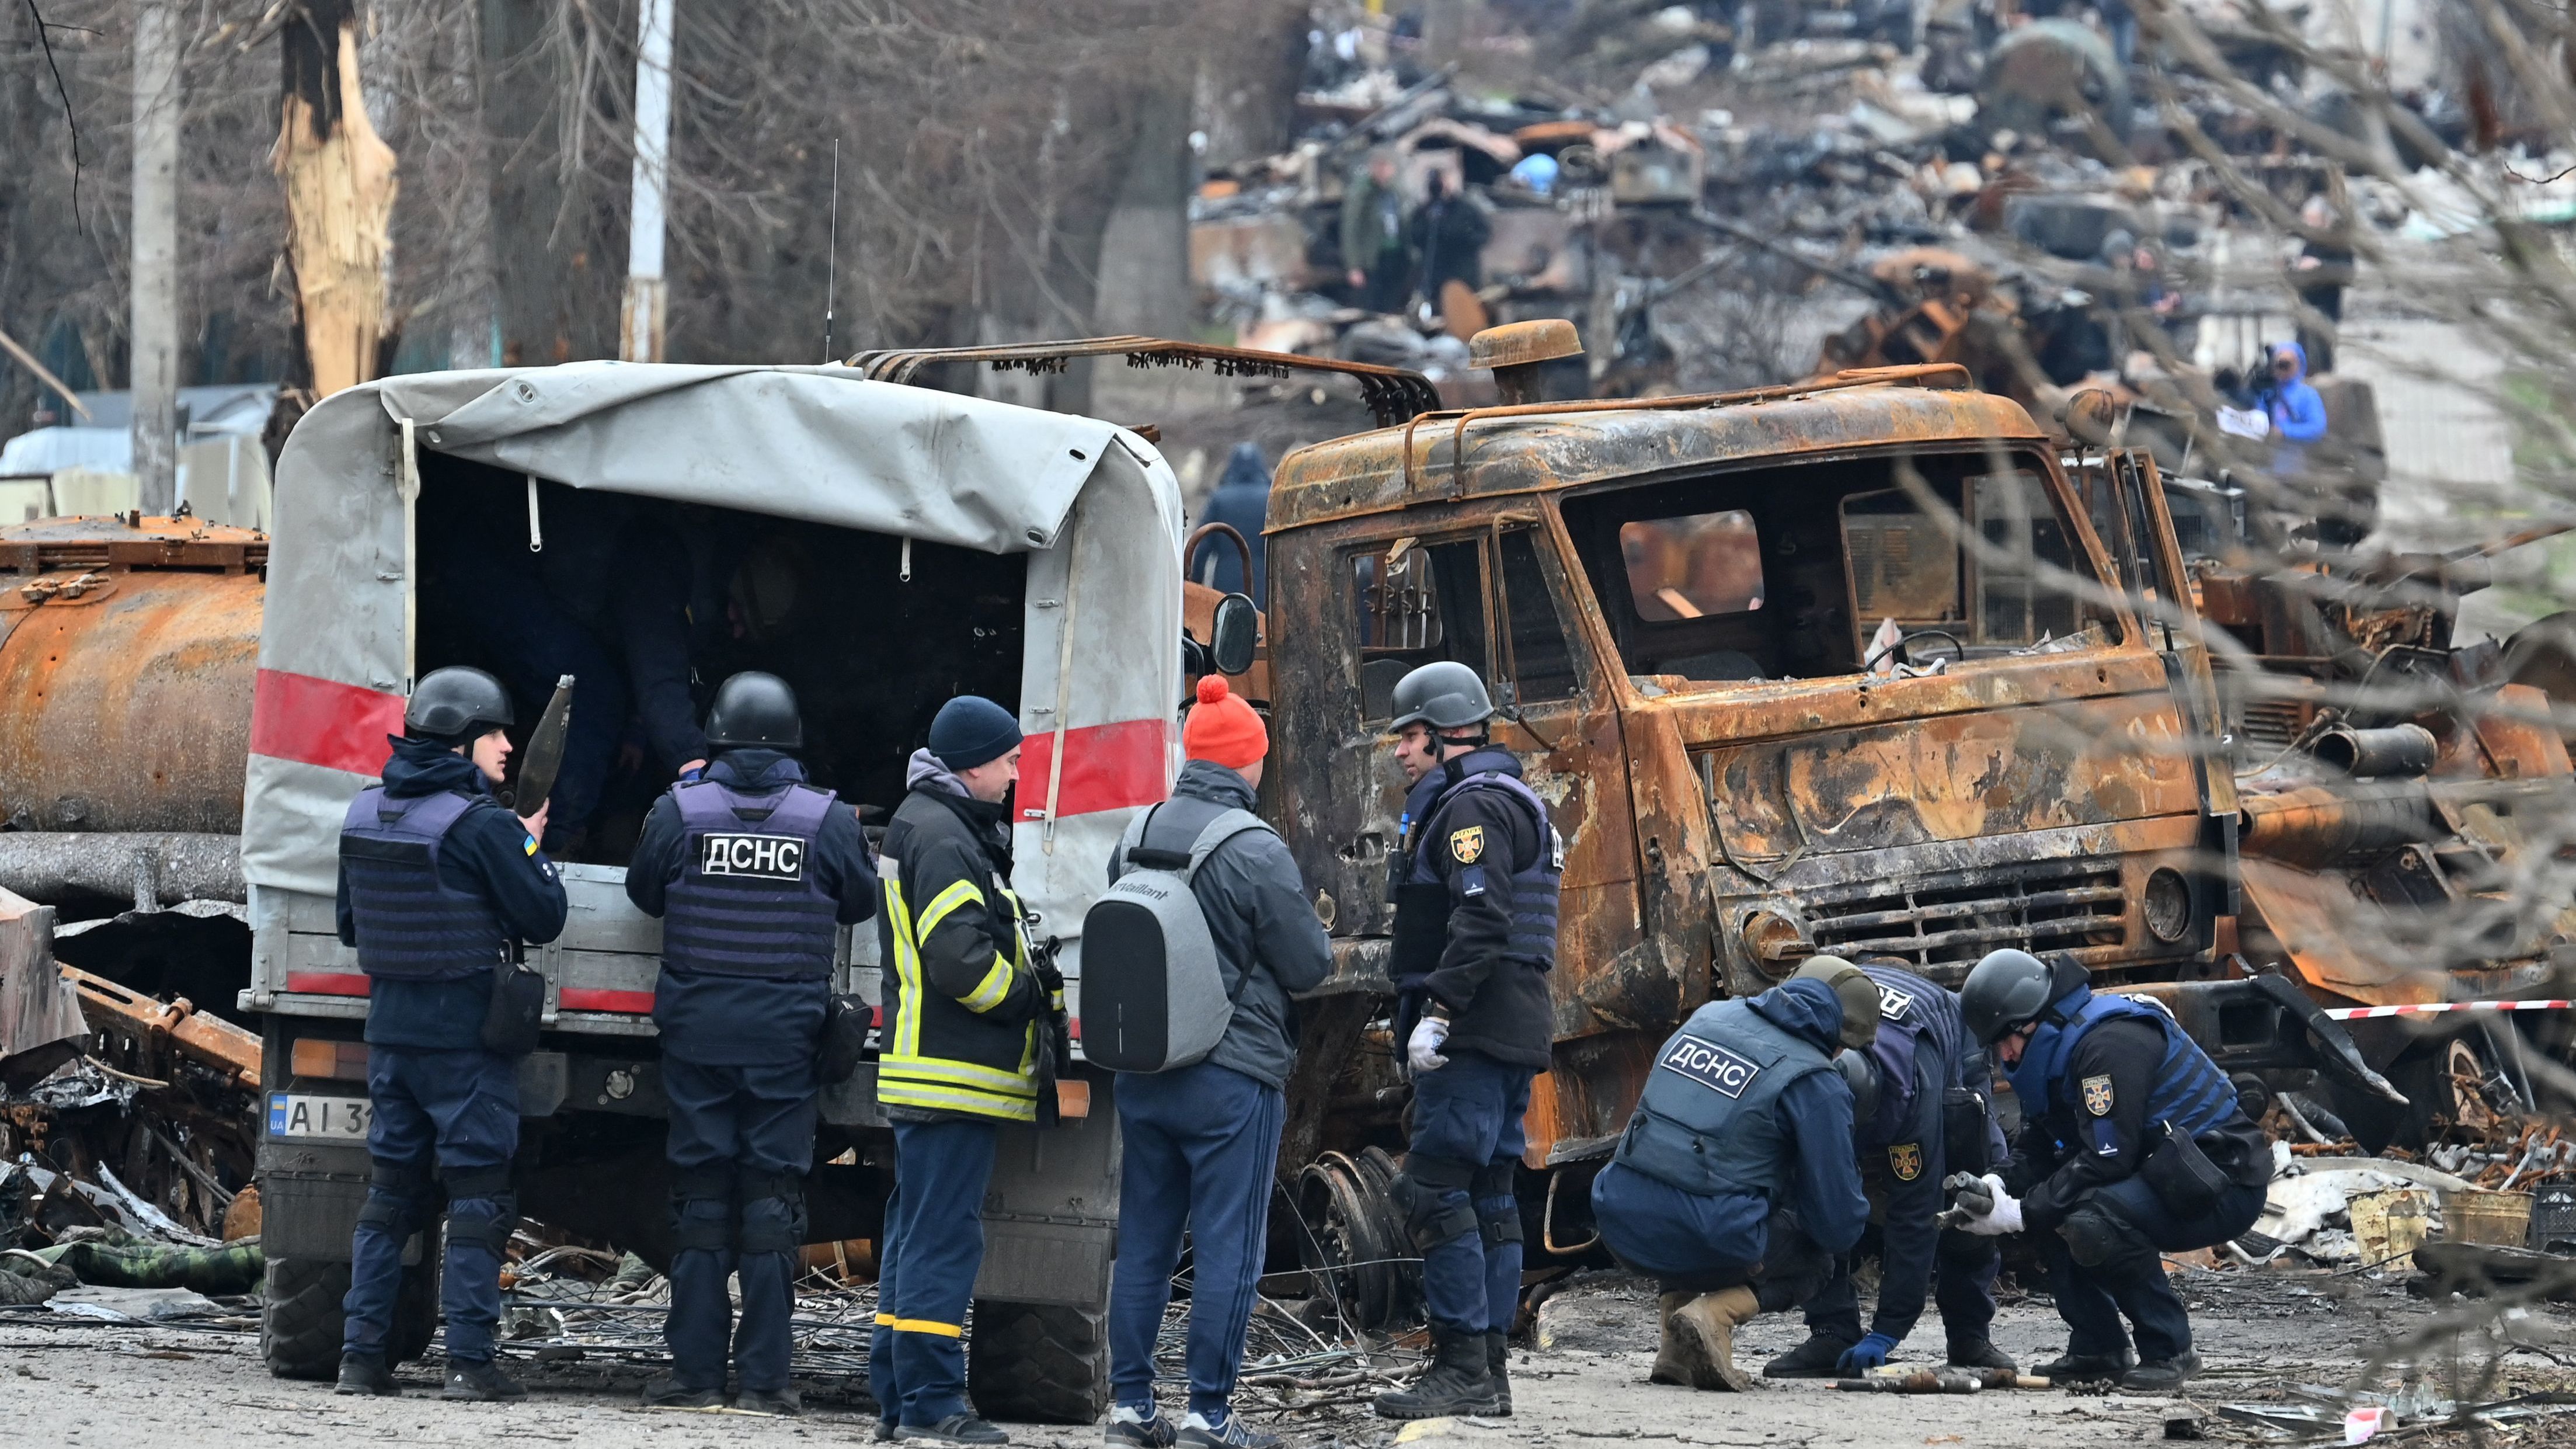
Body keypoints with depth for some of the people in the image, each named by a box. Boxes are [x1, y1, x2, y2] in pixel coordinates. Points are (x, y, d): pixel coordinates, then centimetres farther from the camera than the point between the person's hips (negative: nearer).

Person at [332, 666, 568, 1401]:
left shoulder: (365, 815, 7)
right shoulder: (480, 825, -15)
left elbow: (351, 926, 16)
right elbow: (543, 917, -10)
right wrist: (532, 845, 5)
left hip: (391, 1030, 6)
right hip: (467, 1037, -6)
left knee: (390, 1191, 12)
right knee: (478, 1195, -2)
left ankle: (361, 1354, 9)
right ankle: (468, 1362, -6)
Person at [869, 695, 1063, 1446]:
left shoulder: (933, 826, 20)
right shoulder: (942, 838, -15)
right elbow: (960, 959, -23)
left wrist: (1042, 982, 8)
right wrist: (1041, 997, -10)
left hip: (929, 1071, 11)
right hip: (953, 1075, -11)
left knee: (919, 1236, 14)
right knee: (943, 1240, -10)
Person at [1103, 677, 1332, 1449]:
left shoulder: (1135, 839, 3)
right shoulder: (1256, 852, -16)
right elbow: (1309, 965, -8)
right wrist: (1313, 940, 13)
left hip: (1142, 1073, 6)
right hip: (1233, 1078, -6)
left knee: (1143, 1242, 12)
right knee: (1227, 1248, 0)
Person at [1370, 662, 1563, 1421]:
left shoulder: (1471, 805, -11)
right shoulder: (1513, 801, 23)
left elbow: (1481, 918, -24)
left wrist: (1439, 1012, -26)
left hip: (1471, 1038, -11)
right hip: (1513, 1034, 11)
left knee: (1437, 1193, -12)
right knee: (1489, 1197, 11)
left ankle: (1461, 1366, -15)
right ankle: (1490, 1370, 12)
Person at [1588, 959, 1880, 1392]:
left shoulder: (1709, 1017, 13)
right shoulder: (1817, 1084, -5)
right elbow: (1838, 1224, -3)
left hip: (1623, 1226, 6)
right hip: (1708, 1242, -6)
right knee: (1815, 1262, 24)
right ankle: (1716, 1315, -5)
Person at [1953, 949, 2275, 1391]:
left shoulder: (2112, 1043, -21)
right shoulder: (2060, 1047, 10)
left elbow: (2107, 1158, -25)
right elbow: (2038, 1152, 11)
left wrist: (2022, 1213, -21)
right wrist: (1998, 1188, -10)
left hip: (2224, 1185, -11)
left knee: (2092, 1221, -31)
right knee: (2044, 1207, 5)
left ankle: (2170, 1351, -16)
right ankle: (2097, 1349, 9)